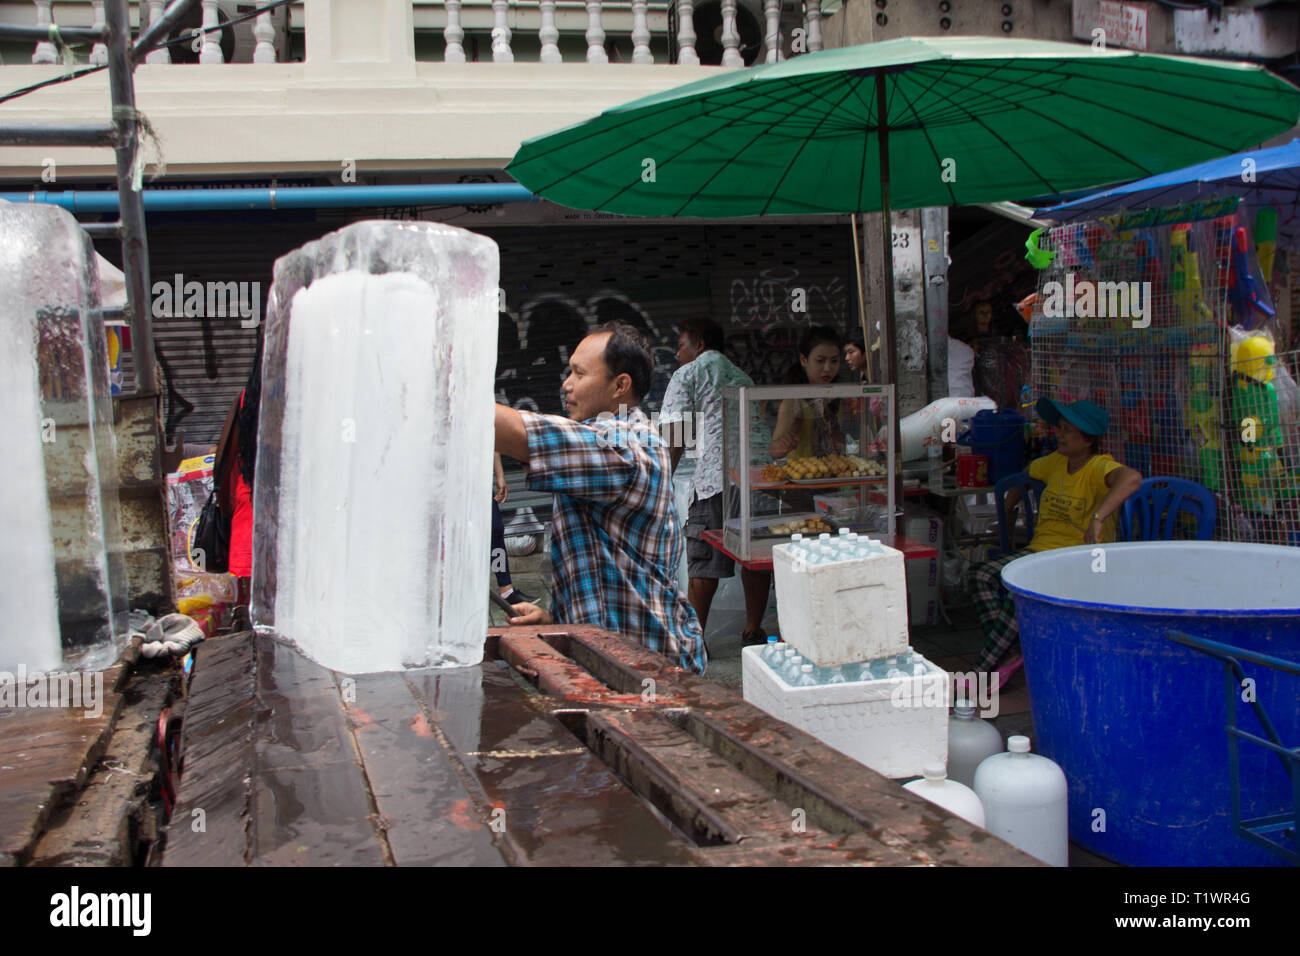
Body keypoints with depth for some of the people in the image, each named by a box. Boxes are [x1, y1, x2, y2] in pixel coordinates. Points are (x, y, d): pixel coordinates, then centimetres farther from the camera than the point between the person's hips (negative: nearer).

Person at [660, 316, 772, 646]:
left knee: (705, 561, 0)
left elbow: (677, 437, -1)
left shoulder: (687, 374, 7)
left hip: (717, 474, -6)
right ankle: (753, 630, 19)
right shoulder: (742, 376, 27)